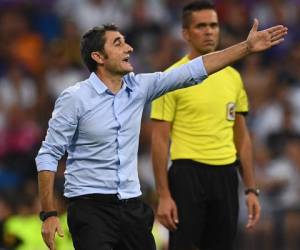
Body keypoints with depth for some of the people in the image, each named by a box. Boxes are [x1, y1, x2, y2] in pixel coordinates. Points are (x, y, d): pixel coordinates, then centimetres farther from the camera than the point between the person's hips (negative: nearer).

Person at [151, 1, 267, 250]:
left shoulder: (233, 77, 11)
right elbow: (160, 140, -7)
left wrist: (251, 189, 10)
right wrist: (164, 195, -13)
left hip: (226, 176, 5)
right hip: (188, 173, -5)